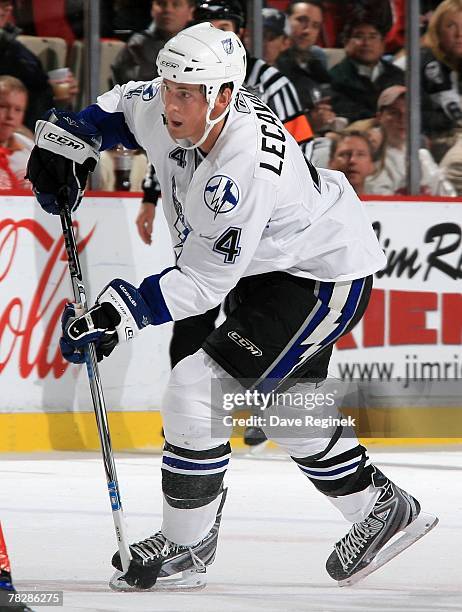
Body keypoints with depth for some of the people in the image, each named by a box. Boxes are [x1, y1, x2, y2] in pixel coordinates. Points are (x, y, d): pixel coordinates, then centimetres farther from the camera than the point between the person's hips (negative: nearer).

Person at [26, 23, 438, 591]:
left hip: (325, 279, -10)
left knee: (197, 391, -14)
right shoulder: (166, 110, -13)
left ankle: (186, 547, 0)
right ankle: (383, 510, 38)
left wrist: (124, 311, -36)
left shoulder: (243, 170, -36)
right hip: (273, 264, 10)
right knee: (288, 405, 22)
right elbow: (124, 107, 13)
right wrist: (67, 139, 0)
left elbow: (203, 283, -31)